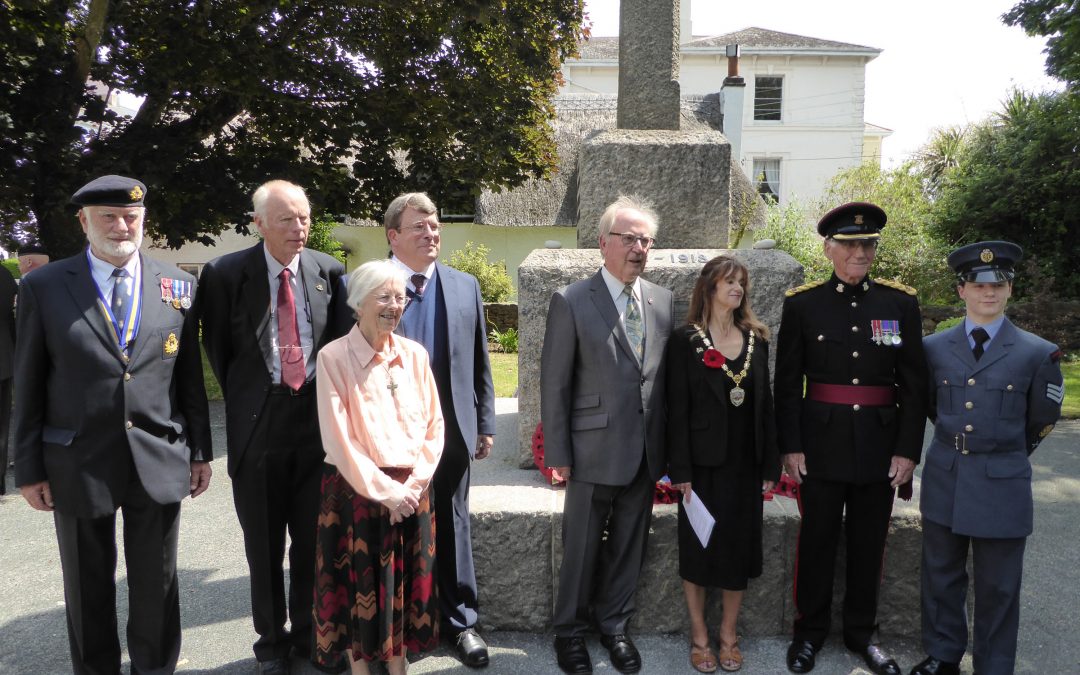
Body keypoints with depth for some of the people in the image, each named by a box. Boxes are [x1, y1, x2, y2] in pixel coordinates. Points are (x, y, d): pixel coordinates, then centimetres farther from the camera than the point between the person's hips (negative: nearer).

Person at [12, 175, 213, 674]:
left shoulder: (177, 285, 3)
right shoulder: (42, 287, -2)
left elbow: (190, 377, 6)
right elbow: (28, 386, 0)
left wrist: (200, 451, 6)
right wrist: (29, 469, -1)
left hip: (160, 461, 1)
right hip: (79, 464, -1)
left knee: (157, 586, 14)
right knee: (88, 589, 15)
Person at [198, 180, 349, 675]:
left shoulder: (329, 271, 1)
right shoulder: (225, 274, -5)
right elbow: (217, 348, 6)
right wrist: (243, 400, 7)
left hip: (317, 416, 2)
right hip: (258, 423, -1)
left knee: (314, 538, 12)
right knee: (264, 544, 10)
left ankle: (309, 634, 31)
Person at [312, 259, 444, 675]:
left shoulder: (414, 354, 4)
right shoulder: (334, 357, -9)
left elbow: (434, 425, 4)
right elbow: (338, 439, -12)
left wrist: (414, 484, -6)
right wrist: (383, 491, -14)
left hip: (412, 491, 4)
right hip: (357, 493, -4)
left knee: (405, 584, 14)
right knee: (359, 586, 8)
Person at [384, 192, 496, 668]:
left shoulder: (465, 286, 5)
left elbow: (480, 362, 7)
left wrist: (484, 424, 6)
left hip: (450, 429, 2)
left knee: (452, 526, 13)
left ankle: (459, 620, 29)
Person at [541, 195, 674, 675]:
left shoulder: (662, 300, 5)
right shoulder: (571, 302, -9)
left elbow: (667, 376, 8)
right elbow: (554, 384, -7)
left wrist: (668, 445, 6)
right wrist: (557, 453, -8)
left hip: (646, 452, 4)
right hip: (595, 450, -4)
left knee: (628, 545, 17)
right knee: (582, 548, 10)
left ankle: (614, 625, 37)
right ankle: (569, 631, 32)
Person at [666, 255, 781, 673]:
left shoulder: (756, 339, 7)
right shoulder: (685, 340, -6)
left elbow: (765, 405, 8)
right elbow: (677, 409, -9)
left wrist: (770, 466, 5)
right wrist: (680, 471, -13)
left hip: (746, 463, 4)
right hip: (704, 462, -4)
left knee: (739, 548, 11)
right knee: (698, 549, 7)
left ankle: (729, 635, 27)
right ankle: (699, 637, 23)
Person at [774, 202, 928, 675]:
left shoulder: (901, 302, 2)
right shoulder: (802, 304, -3)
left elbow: (914, 383, 2)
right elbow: (787, 383, -2)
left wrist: (908, 450, -3)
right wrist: (790, 446, -6)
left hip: (880, 445, 2)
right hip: (822, 444, -1)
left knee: (869, 544, 14)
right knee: (816, 541, 9)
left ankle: (862, 632, 32)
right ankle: (809, 631, 27)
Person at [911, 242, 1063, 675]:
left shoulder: (1037, 354, -6)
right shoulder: (934, 348, 1)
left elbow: (1042, 420, 8)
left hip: (1002, 487, -2)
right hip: (944, 482, 3)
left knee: (997, 589, 10)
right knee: (941, 577, 15)